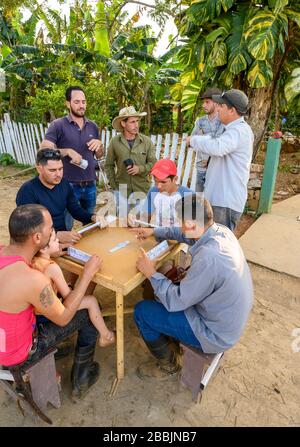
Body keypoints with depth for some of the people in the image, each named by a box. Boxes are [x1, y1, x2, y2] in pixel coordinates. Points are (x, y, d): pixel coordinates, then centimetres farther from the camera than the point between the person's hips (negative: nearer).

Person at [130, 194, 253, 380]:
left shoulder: (208, 258, -37)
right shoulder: (220, 230, -12)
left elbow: (174, 301, -25)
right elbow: (185, 234, 10)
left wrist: (151, 273, -13)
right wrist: (153, 231, 11)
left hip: (216, 333, -8)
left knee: (142, 311, -4)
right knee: (167, 291, 21)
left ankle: (168, 364, 19)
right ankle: (175, 338, 38)